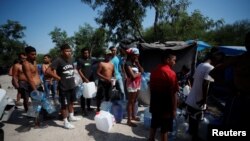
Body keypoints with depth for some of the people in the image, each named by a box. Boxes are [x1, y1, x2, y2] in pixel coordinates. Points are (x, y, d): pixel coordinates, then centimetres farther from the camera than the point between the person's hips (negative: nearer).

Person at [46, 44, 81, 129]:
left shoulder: (70, 59, 6)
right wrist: (59, 78, -18)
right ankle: (66, 122, 19)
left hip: (72, 85, 8)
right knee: (64, 104, 5)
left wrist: (72, 78, 10)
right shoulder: (58, 60, -17)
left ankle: (71, 117, 40)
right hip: (63, 87, -8)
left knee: (71, 102, 21)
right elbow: (48, 71, -22)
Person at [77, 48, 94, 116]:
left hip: (91, 80, 6)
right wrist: (85, 79, -18)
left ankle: (88, 107, 28)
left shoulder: (91, 60, 10)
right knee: (83, 95, -1)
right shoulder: (80, 60, -5)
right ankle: (83, 109, 8)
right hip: (84, 80, -5)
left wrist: (93, 78, 9)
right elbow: (79, 71, -10)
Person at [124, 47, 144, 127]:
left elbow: (142, 71, 4)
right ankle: (129, 120, 8)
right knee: (131, 102, -1)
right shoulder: (128, 64, -15)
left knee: (134, 101, 19)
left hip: (137, 84, 8)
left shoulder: (135, 63, 11)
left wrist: (138, 63, -5)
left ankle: (133, 116, 34)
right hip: (132, 84, -8)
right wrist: (139, 73, -5)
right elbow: (133, 76, -23)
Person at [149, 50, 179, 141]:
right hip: (166, 106, -6)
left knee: (154, 124, 21)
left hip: (155, 103, 7)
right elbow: (173, 93, -18)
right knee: (164, 128, 9)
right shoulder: (171, 73, -19)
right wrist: (174, 109, -10)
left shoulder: (154, 71, 2)